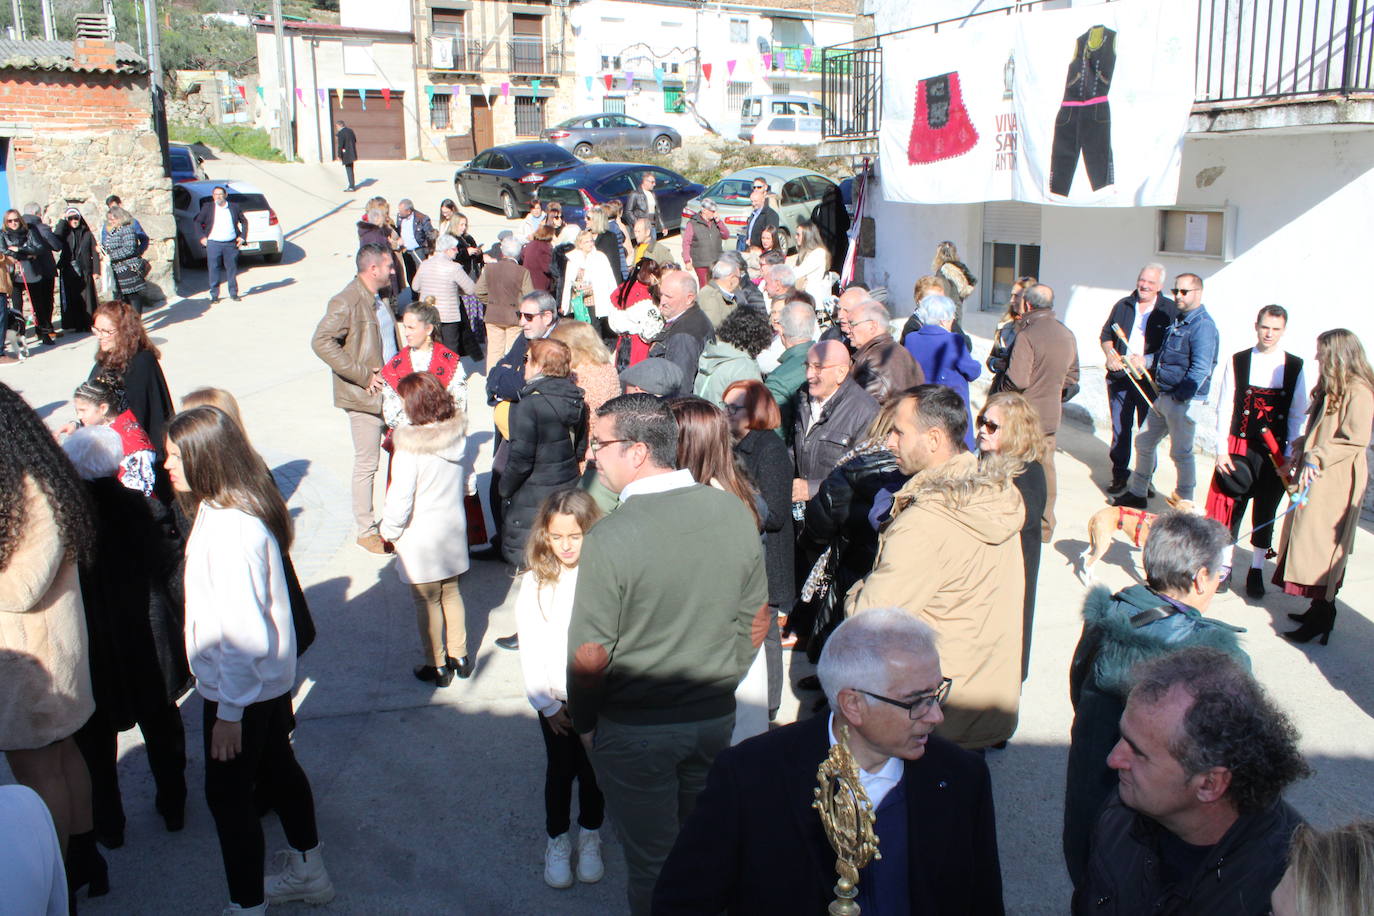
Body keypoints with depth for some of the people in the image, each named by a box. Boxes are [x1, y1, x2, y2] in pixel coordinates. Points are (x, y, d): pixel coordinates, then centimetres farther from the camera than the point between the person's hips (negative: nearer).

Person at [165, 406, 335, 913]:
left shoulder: (229, 529, -29)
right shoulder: (233, 508, 1)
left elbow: (243, 633, -27)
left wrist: (229, 711, -20)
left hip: (240, 687, -10)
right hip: (270, 679, 10)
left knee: (227, 792, 6)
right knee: (278, 768, 22)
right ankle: (309, 874, 40)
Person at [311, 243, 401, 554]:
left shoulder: (381, 301, 12)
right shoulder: (346, 302, -15)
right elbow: (321, 342, -24)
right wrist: (363, 375, -23)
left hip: (393, 394, 8)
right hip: (365, 398, -8)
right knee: (367, 464, 2)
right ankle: (366, 531, 15)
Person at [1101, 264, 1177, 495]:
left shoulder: (1170, 310, 0)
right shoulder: (1123, 305, 12)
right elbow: (1106, 334, 15)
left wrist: (1147, 360, -18)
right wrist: (1110, 353, -5)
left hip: (1151, 380, -3)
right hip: (1120, 377, 3)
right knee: (1120, 428, 8)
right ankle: (1119, 474, 18)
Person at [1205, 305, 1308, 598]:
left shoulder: (1294, 366, 0)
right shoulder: (1237, 363, -2)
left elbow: (1297, 414, 3)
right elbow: (1224, 409, -1)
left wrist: (1290, 455, -1)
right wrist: (1222, 450, -6)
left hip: (1275, 452, 1)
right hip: (1239, 448, -1)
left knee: (1266, 512, 10)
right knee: (1231, 507, 3)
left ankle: (1256, 570, 23)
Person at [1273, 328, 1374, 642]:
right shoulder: (1331, 388, 16)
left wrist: (1316, 457, -22)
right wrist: (1300, 451, 12)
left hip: (1334, 483, -10)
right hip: (1315, 478, 10)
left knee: (1321, 544, -6)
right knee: (1309, 541, 11)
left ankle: (1322, 615, 0)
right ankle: (1320, 609, 20)